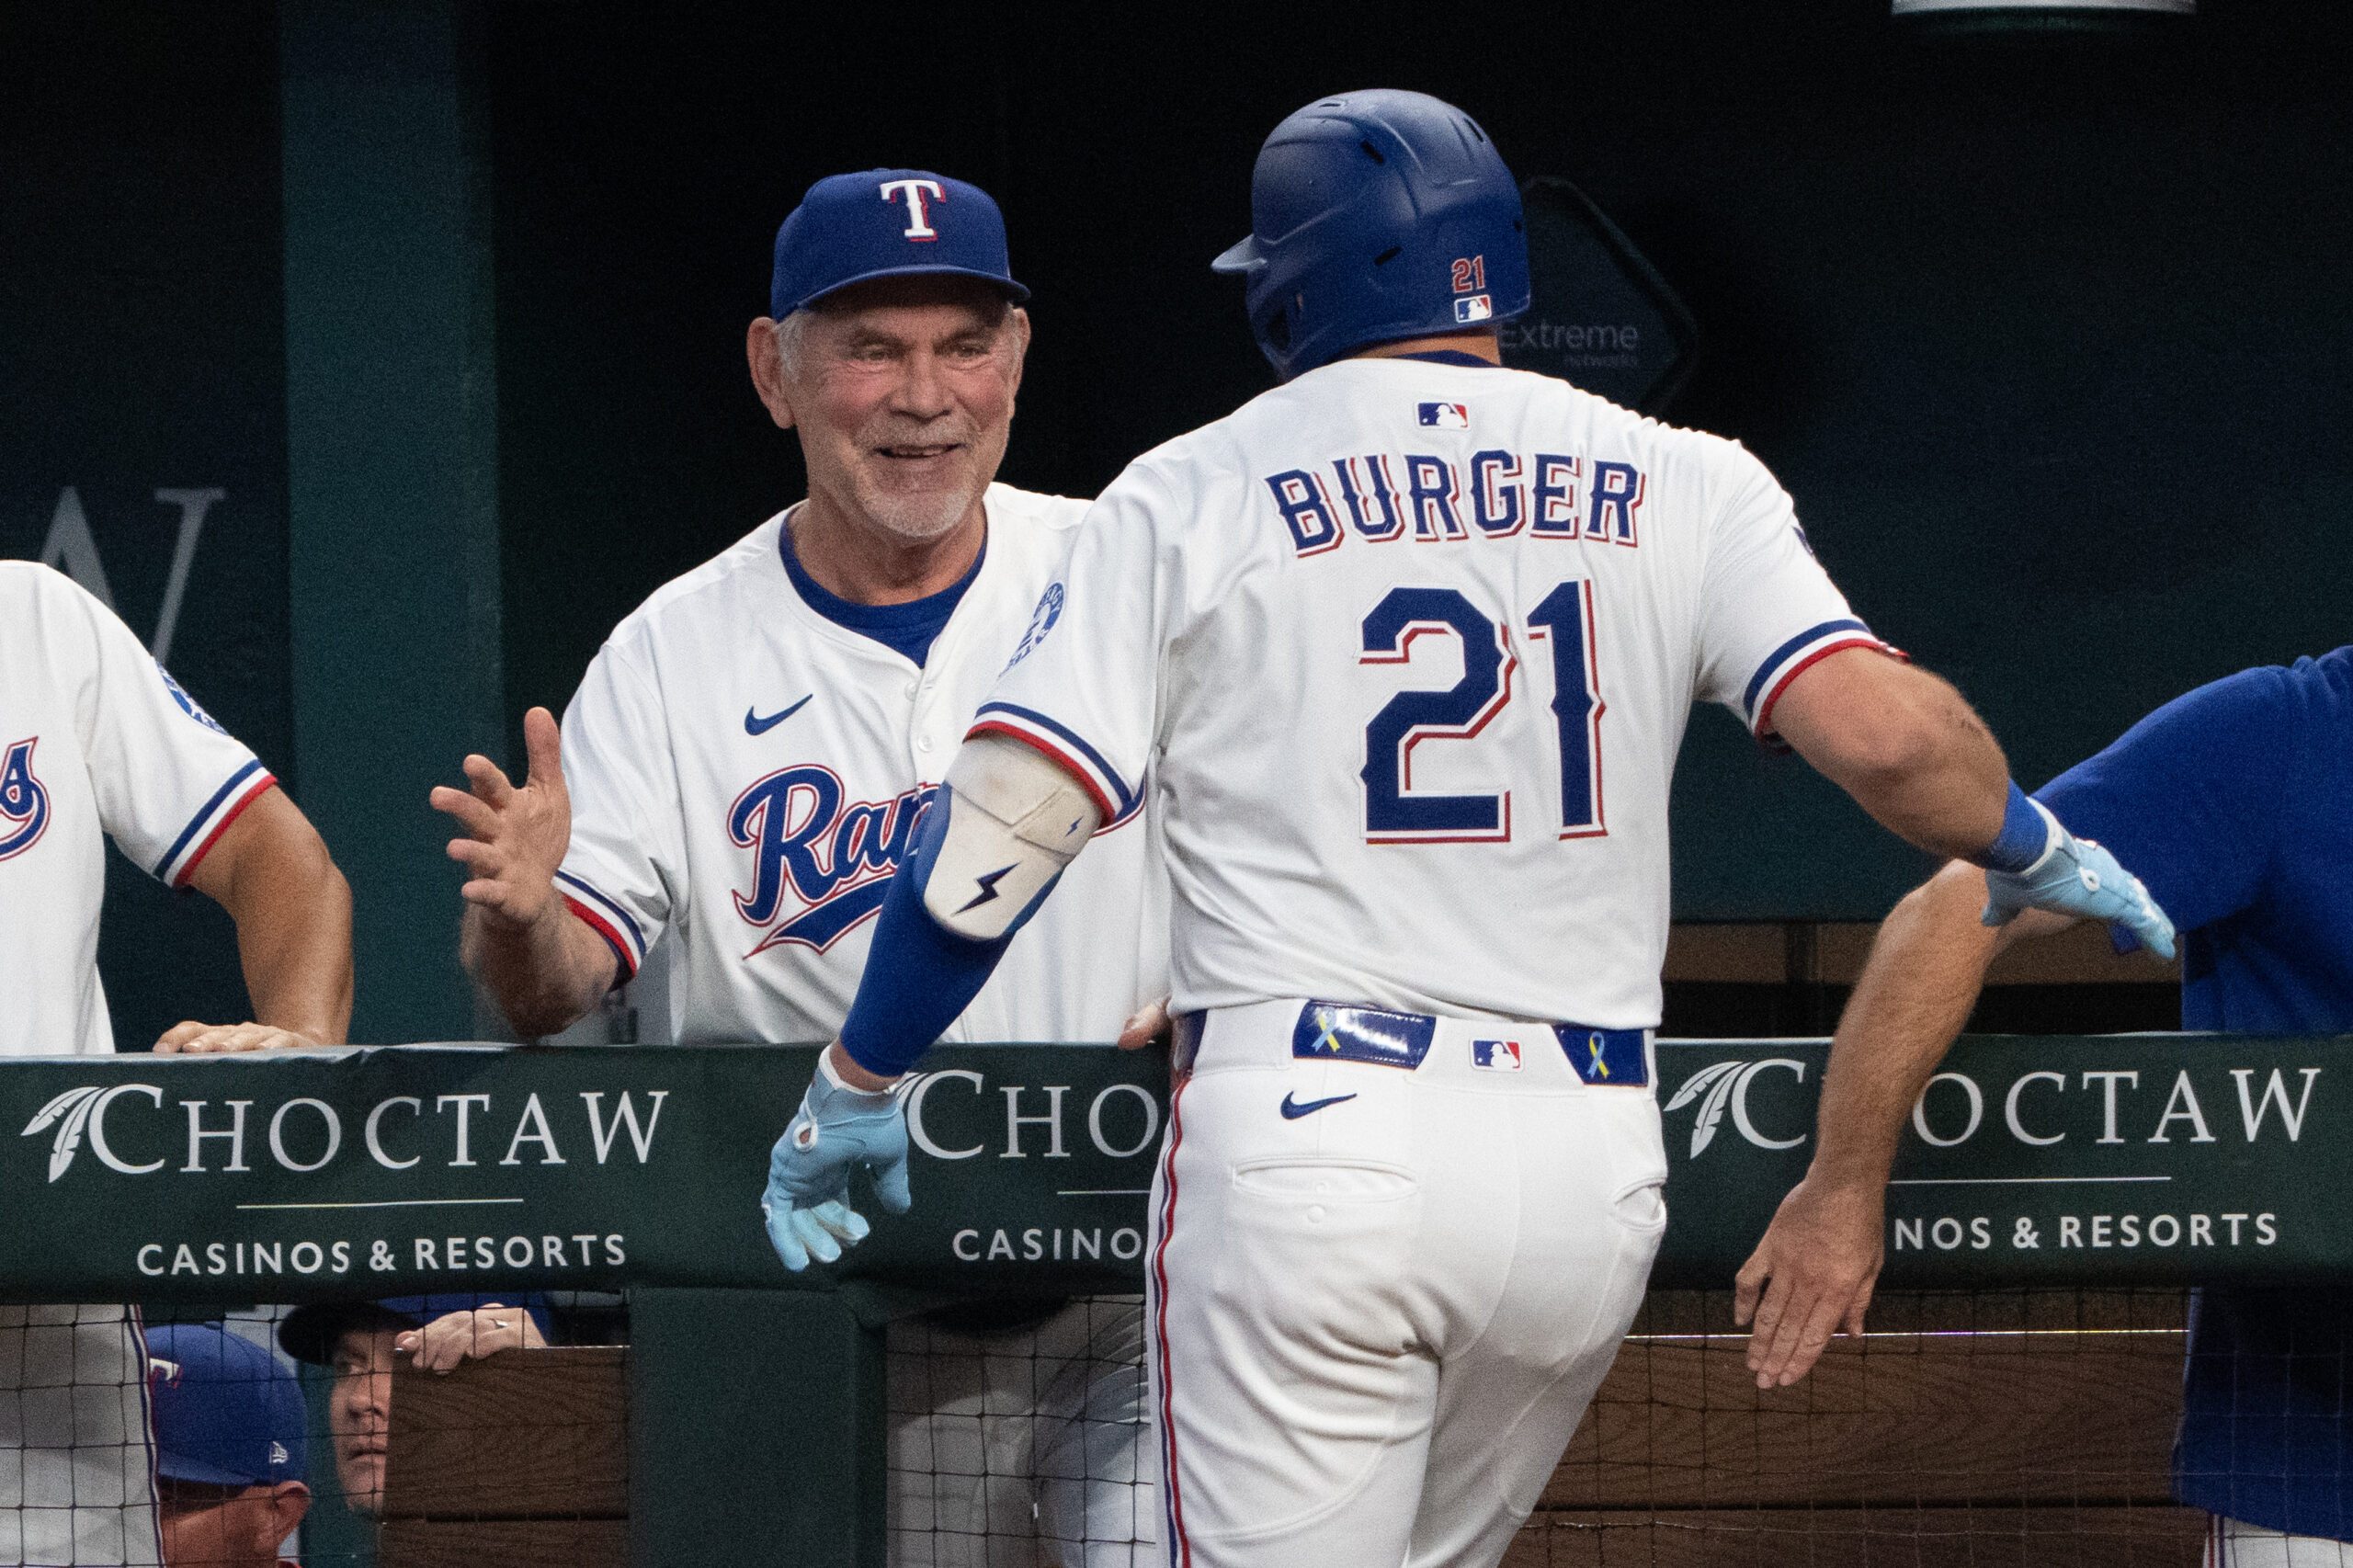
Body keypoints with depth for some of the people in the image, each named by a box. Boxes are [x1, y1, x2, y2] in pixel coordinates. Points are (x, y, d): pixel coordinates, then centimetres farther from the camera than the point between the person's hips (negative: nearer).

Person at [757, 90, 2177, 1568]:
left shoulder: (1191, 498, 4)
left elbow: (993, 832, 0)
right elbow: (1879, 727, -5)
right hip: (1591, 1167, 3)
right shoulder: (1679, 487, 8)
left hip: (1299, 1133, -3)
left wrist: (856, 1084, 12)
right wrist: (2036, 848, 16)